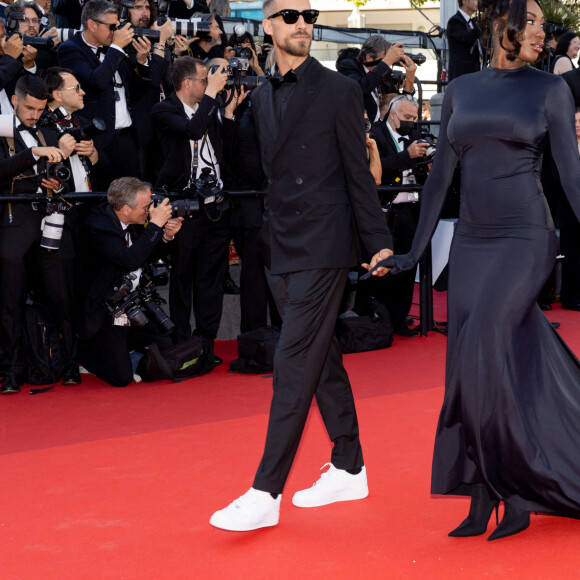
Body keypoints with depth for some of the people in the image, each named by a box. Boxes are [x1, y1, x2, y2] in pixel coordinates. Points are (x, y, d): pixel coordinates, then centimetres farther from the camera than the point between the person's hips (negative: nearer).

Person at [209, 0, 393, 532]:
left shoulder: (339, 90, -5)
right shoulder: (261, 97, 13)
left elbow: (358, 174, -6)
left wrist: (379, 242, -7)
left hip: (323, 248, -7)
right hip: (282, 248, 7)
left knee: (295, 365, -9)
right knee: (324, 361, 14)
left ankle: (266, 493, -9)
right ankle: (349, 469, 25)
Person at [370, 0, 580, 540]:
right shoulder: (460, 90, 10)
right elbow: (439, 174, 13)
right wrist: (414, 250, 11)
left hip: (526, 238, -4)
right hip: (470, 242, 5)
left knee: (486, 351, -17)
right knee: (469, 363, 3)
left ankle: (516, 486, -3)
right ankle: (484, 498, 11)